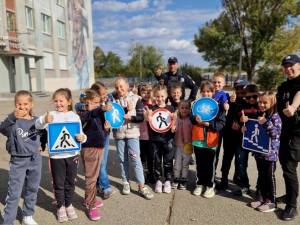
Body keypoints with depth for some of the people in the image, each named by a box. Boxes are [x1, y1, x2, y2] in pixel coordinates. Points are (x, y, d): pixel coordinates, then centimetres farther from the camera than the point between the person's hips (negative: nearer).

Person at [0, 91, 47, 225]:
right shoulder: (13, 122, -12)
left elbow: (44, 135, 18)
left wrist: (42, 145, 2)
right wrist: (13, 117, -52)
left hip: (35, 160, 4)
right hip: (18, 161, -4)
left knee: (32, 190, 16)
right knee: (14, 194, -1)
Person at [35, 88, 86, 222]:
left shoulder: (75, 116, 2)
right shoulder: (52, 115, -6)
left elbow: (80, 133, 6)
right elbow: (37, 125, -22)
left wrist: (82, 138, -17)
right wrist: (44, 120, -44)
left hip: (72, 155, 2)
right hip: (56, 156, -2)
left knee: (70, 182, 15)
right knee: (58, 183, 10)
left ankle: (69, 205, 34)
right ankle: (60, 207, 29)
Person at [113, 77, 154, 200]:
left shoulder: (135, 98, -1)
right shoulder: (114, 100, 5)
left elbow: (141, 117, -5)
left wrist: (129, 117, -16)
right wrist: (126, 109, -18)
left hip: (132, 134, -2)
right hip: (118, 134, 3)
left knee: (136, 159, -4)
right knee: (122, 159, 12)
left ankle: (141, 186, 5)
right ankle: (126, 183, 27)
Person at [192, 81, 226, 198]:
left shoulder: (218, 106, -3)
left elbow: (221, 123, -10)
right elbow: (191, 120, -1)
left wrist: (207, 123, -21)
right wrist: (196, 120, -23)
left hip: (211, 141, -2)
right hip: (198, 139, 3)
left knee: (210, 165, 9)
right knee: (199, 164, 14)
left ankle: (210, 186, 24)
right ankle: (200, 184, 29)